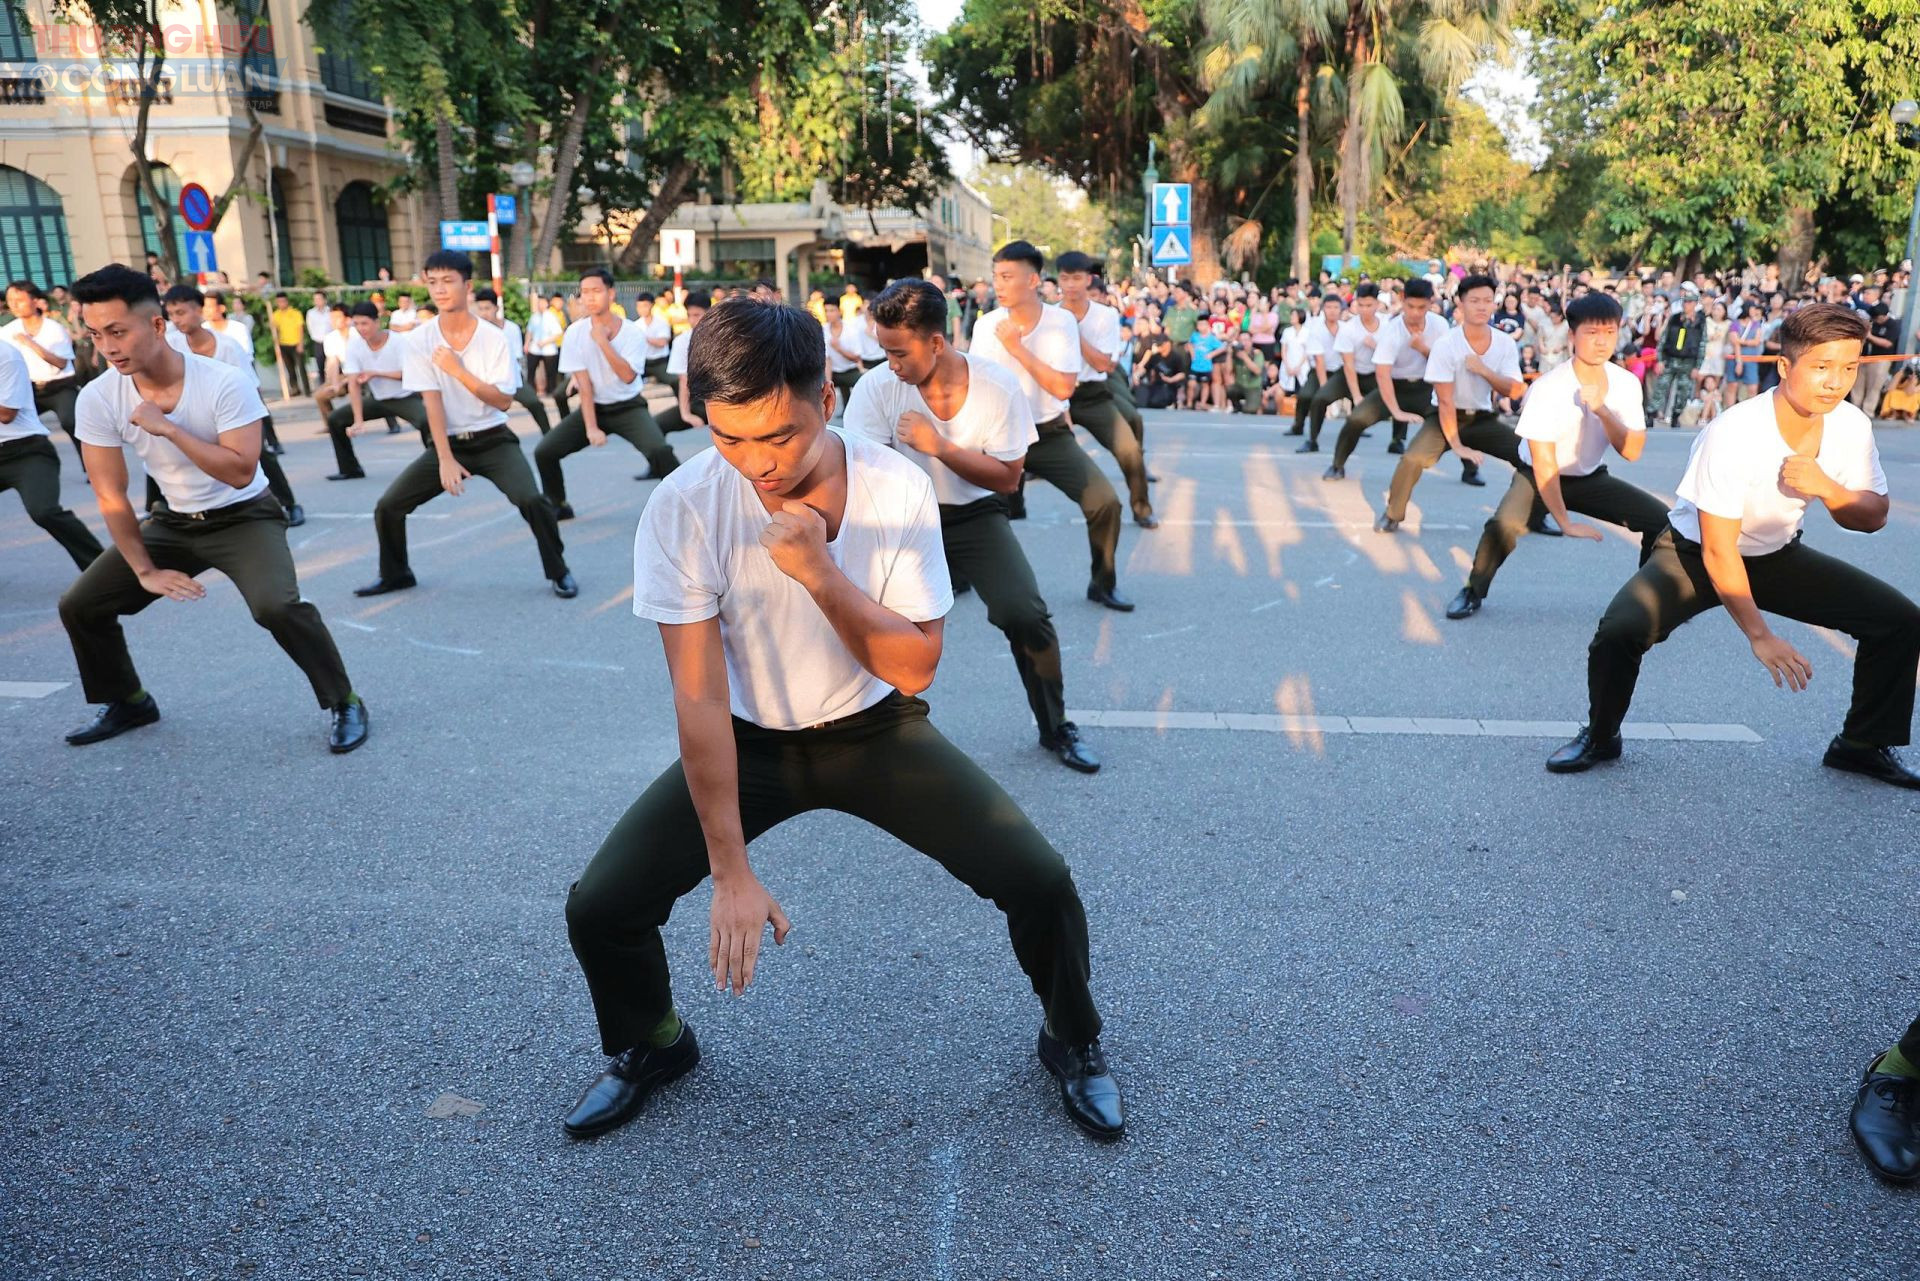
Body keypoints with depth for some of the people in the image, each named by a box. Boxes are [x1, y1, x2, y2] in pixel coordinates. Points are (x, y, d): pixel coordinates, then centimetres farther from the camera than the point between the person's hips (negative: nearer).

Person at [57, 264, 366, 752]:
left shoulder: (225, 382, -24)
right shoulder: (96, 400, -12)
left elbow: (240, 473, -29)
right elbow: (111, 496, -5)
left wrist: (166, 427, -32)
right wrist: (145, 570, -3)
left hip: (244, 517, -5)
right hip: (173, 522, 5)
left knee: (276, 604, -31)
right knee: (80, 605, 3)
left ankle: (343, 704, -12)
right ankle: (127, 702, 28)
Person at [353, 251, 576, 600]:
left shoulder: (494, 338, -10)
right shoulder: (419, 340, -6)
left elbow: (504, 401, -13)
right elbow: (432, 401, -10)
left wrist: (458, 370, -22)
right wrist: (445, 459, -17)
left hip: (494, 441, -2)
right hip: (448, 442, 3)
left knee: (531, 500, -26)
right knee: (387, 506, -3)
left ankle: (559, 571, -5)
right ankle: (395, 573, 22)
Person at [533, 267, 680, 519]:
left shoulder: (633, 332, -13)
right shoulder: (575, 333, -9)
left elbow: (628, 376, -25)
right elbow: (584, 383, -12)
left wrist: (602, 341, -28)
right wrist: (591, 427, -18)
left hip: (629, 407, -3)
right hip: (593, 407, 3)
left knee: (660, 451, -29)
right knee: (544, 452, -8)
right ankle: (558, 506, 16)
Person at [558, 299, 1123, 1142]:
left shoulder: (897, 488, -21)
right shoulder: (682, 510, -23)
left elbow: (915, 668, -19)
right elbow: (700, 699, -21)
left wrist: (819, 572, -34)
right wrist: (732, 873, -22)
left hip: (876, 729, 0)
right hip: (750, 741, 1)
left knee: (1039, 880, -14)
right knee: (598, 907, -10)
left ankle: (1073, 1041, 20)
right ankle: (650, 1046, 25)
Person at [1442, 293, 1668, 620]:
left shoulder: (1626, 383, -10)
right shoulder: (1549, 388, -26)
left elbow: (1632, 452, -15)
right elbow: (1544, 464, -24)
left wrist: (1602, 410, -30)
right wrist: (1565, 523, -23)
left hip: (1591, 477, 5)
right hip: (1537, 475, -5)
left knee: (1661, 519, -10)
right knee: (1504, 524, -34)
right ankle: (1474, 592, -9)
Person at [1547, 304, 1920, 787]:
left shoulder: (1851, 425, -13)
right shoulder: (1733, 435, -30)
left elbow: (1873, 518, -2)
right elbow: (1718, 552, -26)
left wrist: (1824, 487, -25)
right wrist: (1759, 635, -26)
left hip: (1778, 556, 6)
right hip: (1694, 552, -5)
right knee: (1619, 631, -30)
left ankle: (1864, 745, 15)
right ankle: (1600, 737, -4)